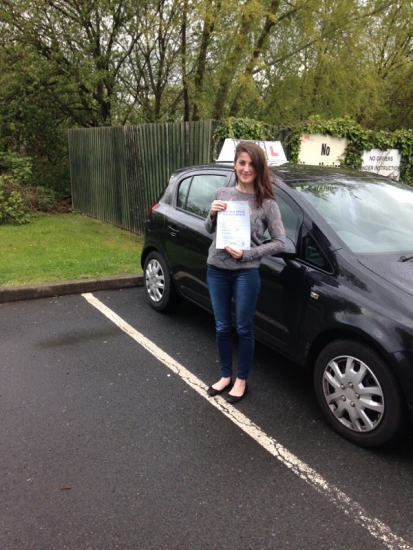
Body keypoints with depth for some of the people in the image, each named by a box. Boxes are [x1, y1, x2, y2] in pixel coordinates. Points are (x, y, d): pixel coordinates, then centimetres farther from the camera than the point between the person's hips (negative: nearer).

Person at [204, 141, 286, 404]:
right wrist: (212, 215, -8)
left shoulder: (266, 203, -7)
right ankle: (225, 376, 32)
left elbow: (280, 242, -7)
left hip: (246, 272, -3)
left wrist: (247, 254, -16)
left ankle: (241, 381, 27)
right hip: (216, 269, 4)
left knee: (244, 329, 9)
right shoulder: (222, 194, 4)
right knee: (222, 327, 14)